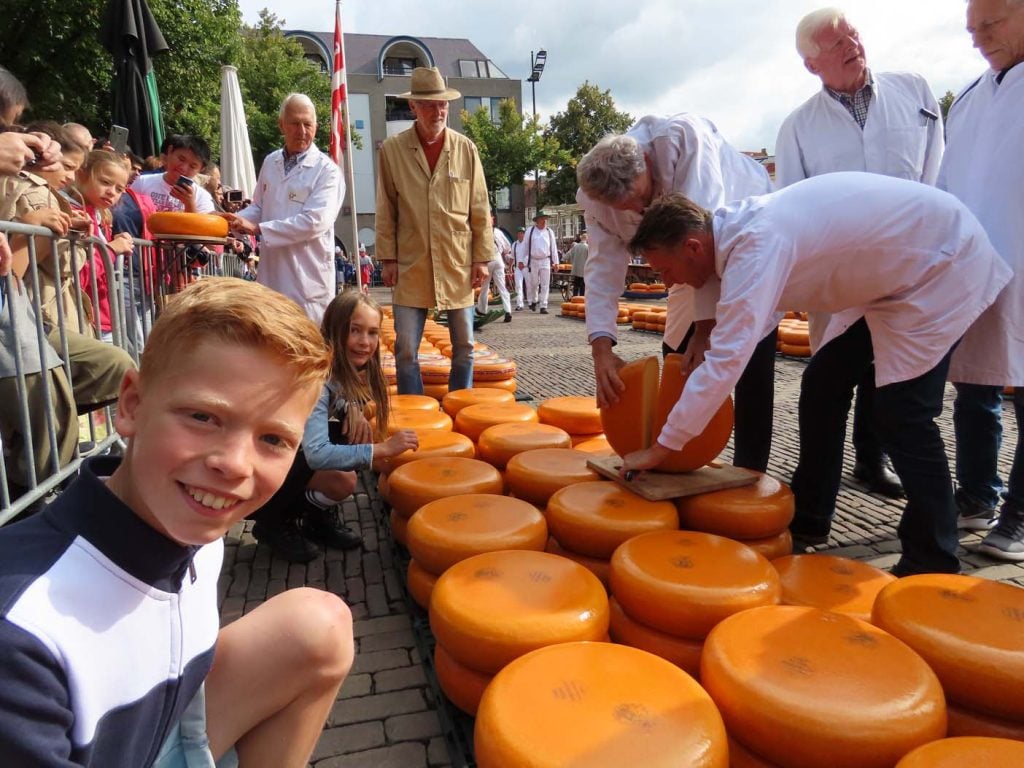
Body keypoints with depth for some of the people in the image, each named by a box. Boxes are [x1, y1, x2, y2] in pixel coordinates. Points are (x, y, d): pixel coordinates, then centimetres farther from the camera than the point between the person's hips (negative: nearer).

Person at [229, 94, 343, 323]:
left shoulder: (327, 171, -8)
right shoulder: (270, 162, 12)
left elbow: (315, 221, -19)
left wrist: (257, 228, -18)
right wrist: (236, 219, -1)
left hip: (307, 279, -6)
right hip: (271, 274, 6)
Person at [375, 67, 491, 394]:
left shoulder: (466, 148, 3)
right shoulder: (392, 149, 1)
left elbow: (480, 208, 5)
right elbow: (386, 211, 4)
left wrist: (482, 258, 1)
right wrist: (387, 258, 1)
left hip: (458, 265, 1)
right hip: (411, 266, -1)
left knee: (464, 347, 9)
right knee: (406, 351, 0)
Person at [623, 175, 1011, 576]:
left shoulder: (757, 245, -33)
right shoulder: (740, 225, -4)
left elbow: (726, 362, -36)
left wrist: (659, 448, -30)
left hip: (944, 261, -9)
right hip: (889, 268, 9)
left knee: (902, 414, -13)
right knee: (824, 383, 5)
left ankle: (932, 564, 3)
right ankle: (808, 521, 16)